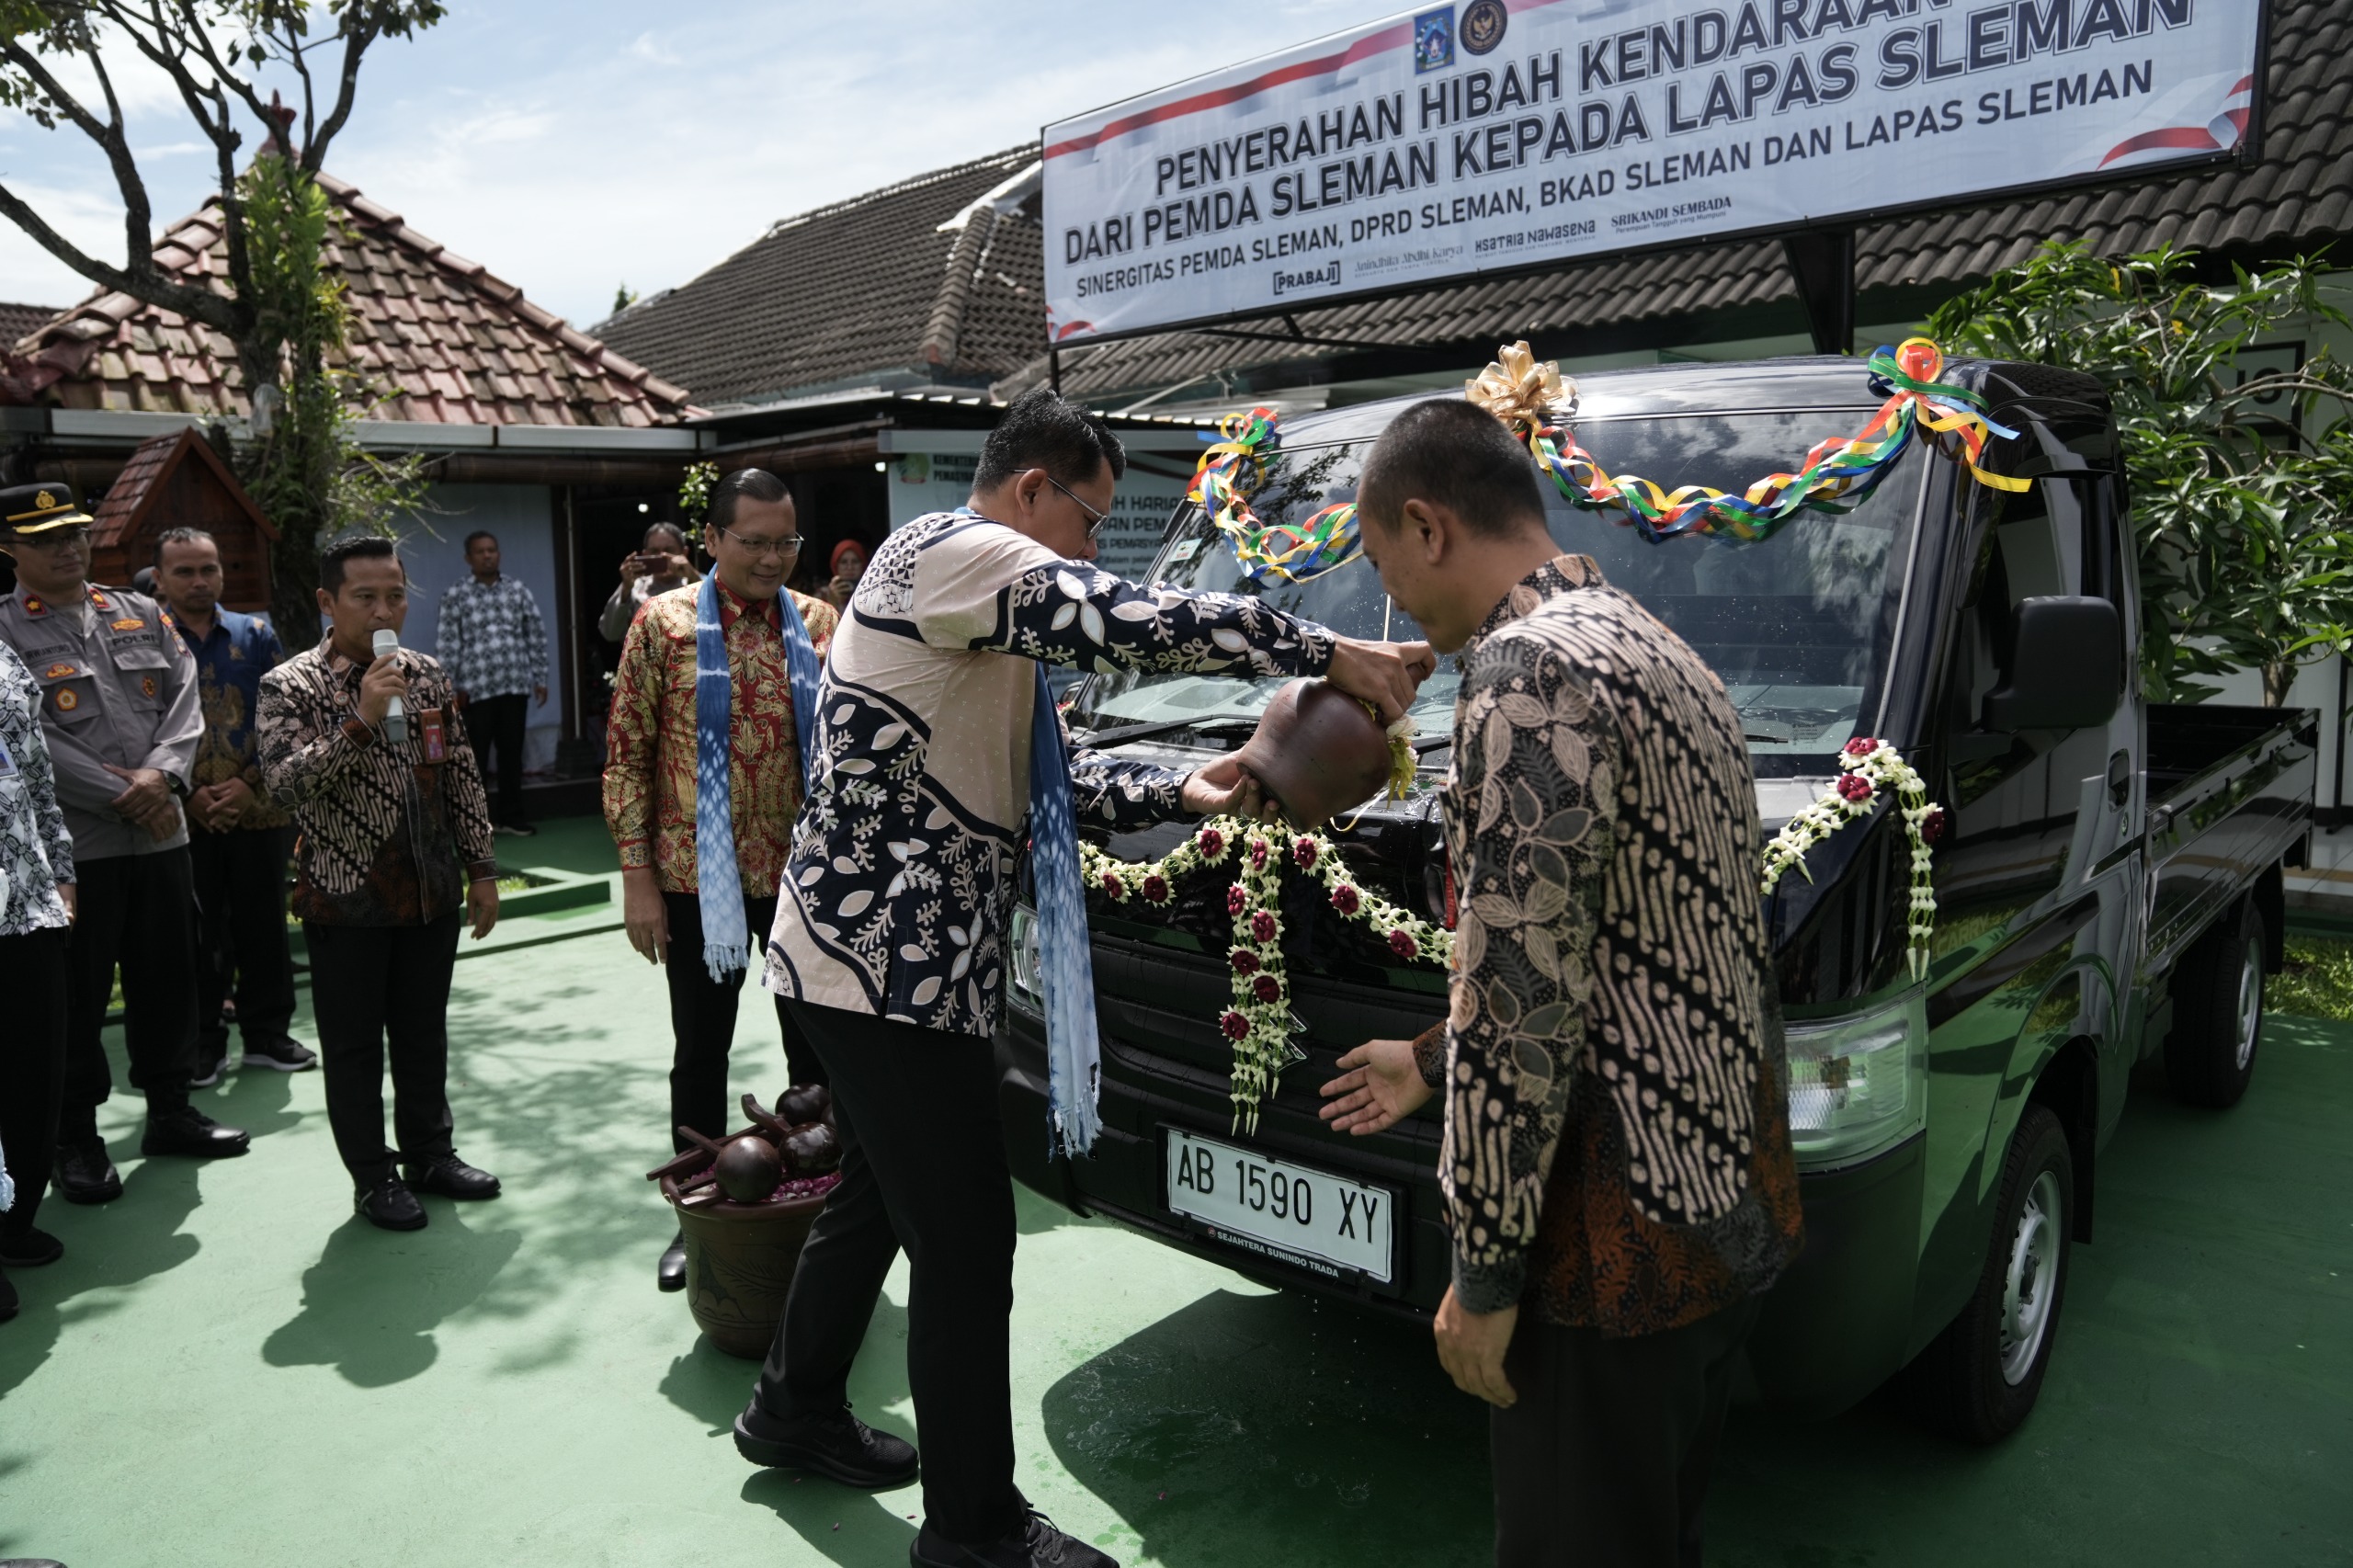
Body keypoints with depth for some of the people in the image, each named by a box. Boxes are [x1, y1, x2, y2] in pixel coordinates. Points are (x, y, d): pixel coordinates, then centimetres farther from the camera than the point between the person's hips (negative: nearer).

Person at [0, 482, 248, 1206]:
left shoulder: (142, 615, 11)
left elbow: (185, 699, 4)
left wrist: (160, 774, -13)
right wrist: (123, 798, -16)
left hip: (163, 834, 5)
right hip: (69, 844, -4)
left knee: (167, 979, 13)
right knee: (76, 996, 4)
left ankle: (170, 1110, 28)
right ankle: (76, 1139, 17)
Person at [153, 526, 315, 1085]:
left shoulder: (256, 635, 6)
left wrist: (251, 783, -8)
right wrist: (188, 793, -11)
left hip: (259, 809, 2)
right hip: (183, 818, -2)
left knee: (264, 925, 9)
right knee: (197, 933, 6)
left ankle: (267, 1033, 22)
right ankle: (202, 1043, 18)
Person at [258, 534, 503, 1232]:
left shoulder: (427, 675, 5)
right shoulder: (291, 686, -9)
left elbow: (462, 777, 9)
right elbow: (284, 782, -21)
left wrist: (480, 869, 8)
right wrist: (360, 721, -30)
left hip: (430, 892, 4)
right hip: (346, 899, -4)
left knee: (424, 1031, 16)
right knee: (355, 1043, 8)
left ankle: (430, 1152, 31)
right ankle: (373, 1176, 22)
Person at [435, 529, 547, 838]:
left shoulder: (518, 591, 10)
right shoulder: (455, 595, 2)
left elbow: (536, 637, 11)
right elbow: (446, 643, -1)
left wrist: (540, 678, 7)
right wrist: (449, 686, -6)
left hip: (514, 685, 3)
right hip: (475, 688, -3)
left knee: (511, 752, 8)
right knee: (475, 757, 0)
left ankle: (510, 815, 17)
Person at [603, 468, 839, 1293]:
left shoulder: (820, 621, 3)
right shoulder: (664, 622, -3)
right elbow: (627, 753, -2)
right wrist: (637, 876, -7)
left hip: (802, 876, 2)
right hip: (696, 878, -1)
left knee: (817, 1046, 10)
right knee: (700, 1054, 11)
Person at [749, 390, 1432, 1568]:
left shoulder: (974, 608, 20)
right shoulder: (951, 551, -13)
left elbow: (1041, 782, 17)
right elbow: (1141, 624, -26)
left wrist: (1178, 793, 6)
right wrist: (1331, 655, -20)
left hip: (876, 955, 11)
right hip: (889, 961, -11)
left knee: (879, 1195, 22)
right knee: (965, 1237, -3)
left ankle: (794, 1410, 42)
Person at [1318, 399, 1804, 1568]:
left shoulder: (1528, 670, -19)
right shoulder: (1651, 650, 14)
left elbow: (1525, 999, -23)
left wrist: (1482, 1270, -14)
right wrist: (1435, 1061, 24)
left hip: (1622, 1240, -10)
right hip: (1731, 1207, 10)